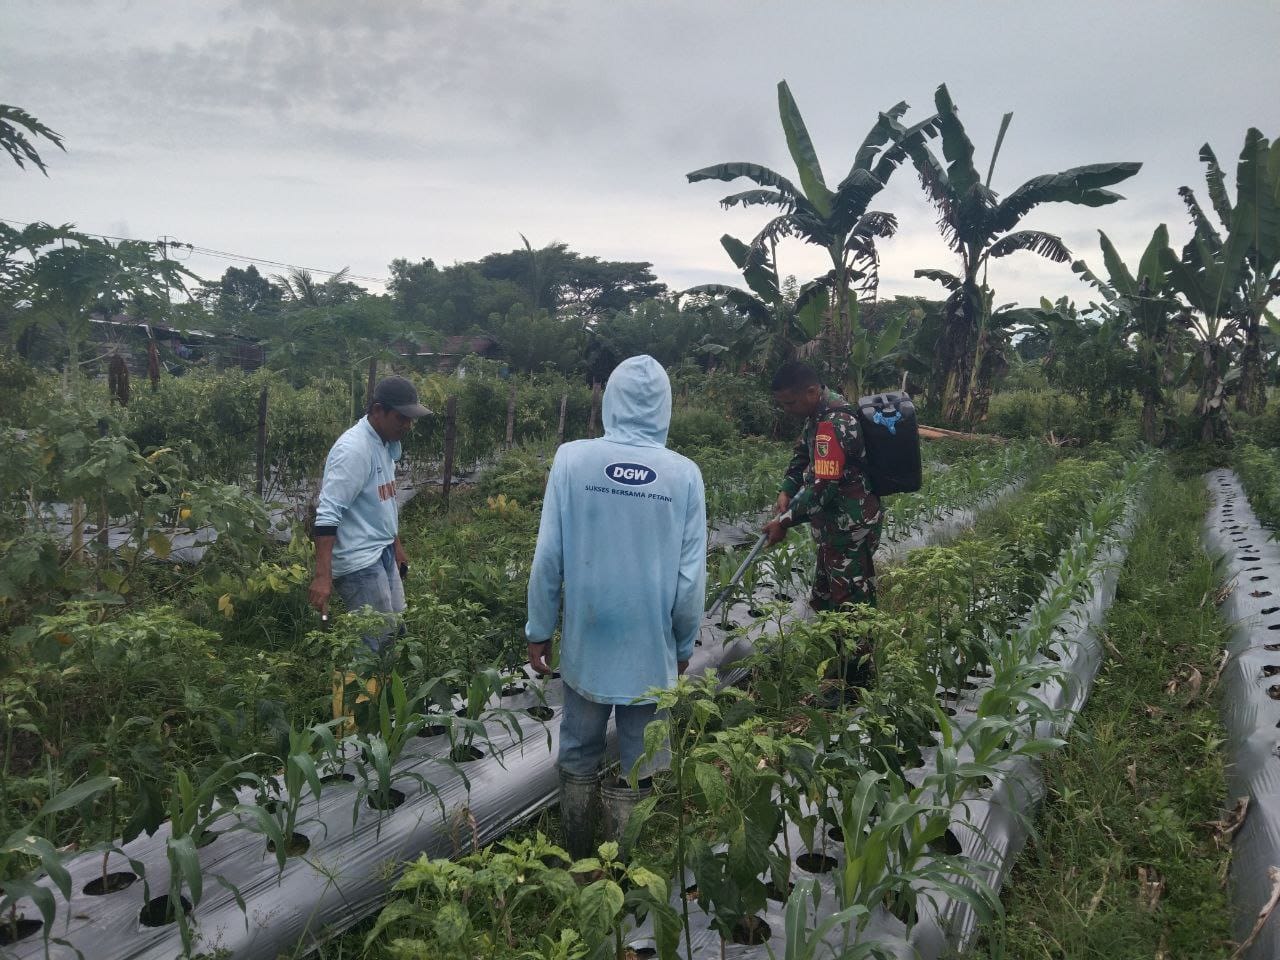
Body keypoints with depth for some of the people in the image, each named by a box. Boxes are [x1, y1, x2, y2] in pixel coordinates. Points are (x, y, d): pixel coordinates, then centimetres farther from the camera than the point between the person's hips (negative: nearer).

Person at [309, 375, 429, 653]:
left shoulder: (386, 443, 7)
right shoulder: (353, 449, -21)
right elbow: (328, 514, -25)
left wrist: (396, 546, 24)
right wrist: (323, 576, -30)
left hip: (382, 554, 9)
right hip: (359, 562, -9)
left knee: (396, 630, 13)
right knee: (377, 640, -5)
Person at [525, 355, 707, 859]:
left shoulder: (572, 459, -9)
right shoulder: (685, 474, -8)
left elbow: (548, 557, -7)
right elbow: (691, 577, -6)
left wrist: (539, 630, 5)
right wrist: (683, 646, 9)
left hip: (585, 644, 1)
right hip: (651, 649, 0)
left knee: (578, 758, 18)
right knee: (636, 770, 12)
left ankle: (575, 865, 34)